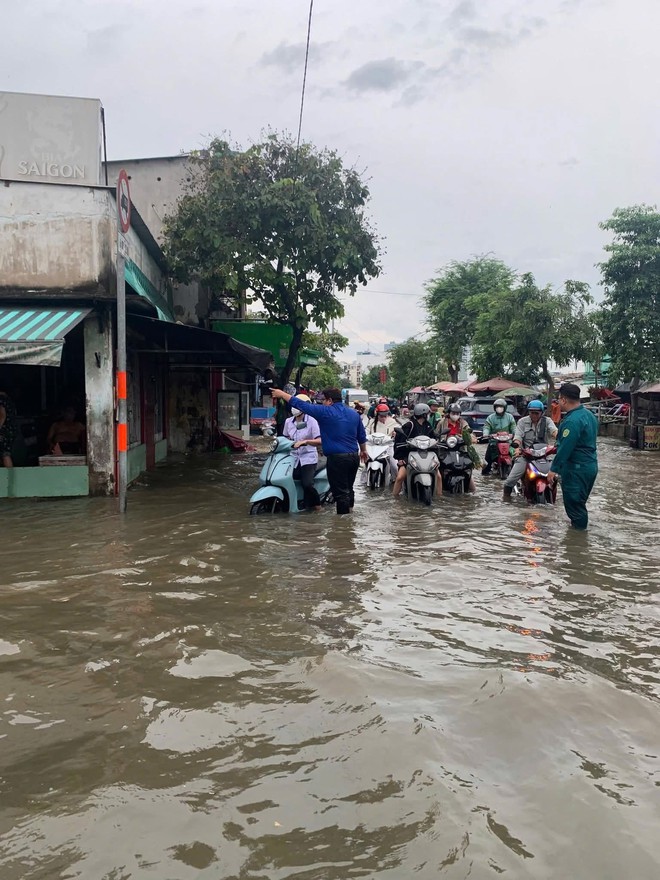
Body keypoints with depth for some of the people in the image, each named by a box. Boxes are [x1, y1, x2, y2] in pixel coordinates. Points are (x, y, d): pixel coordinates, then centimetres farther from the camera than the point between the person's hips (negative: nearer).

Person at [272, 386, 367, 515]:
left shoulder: (325, 412, -10)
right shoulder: (354, 413, 10)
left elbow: (302, 405, -6)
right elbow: (362, 436, 15)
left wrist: (282, 394, 4)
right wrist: (363, 450, 31)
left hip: (337, 458, -7)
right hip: (354, 456, 7)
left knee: (340, 493, -2)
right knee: (348, 489, 18)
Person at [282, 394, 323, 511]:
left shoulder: (311, 421, -8)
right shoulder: (288, 421, 8)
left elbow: (319, 441, -16)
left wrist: (305, 441, -30)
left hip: (308, 458, -5)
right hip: (293, 458, 5)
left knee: (307, 484, -24)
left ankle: (316, 505, 0)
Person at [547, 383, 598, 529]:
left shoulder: (572, 421, -22)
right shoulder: (589, 415, 9)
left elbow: (565, 448, -24)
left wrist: (554, 469, -19)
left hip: (576, 469, -10)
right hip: (591, 466, 10)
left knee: (574, 504, -1)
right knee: (579, 503, 21)